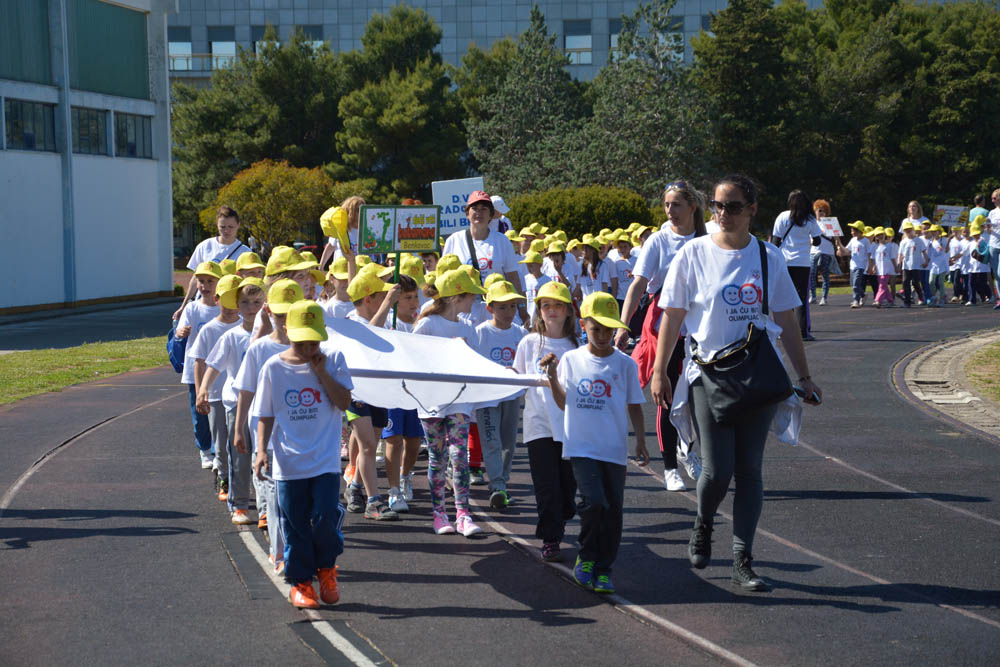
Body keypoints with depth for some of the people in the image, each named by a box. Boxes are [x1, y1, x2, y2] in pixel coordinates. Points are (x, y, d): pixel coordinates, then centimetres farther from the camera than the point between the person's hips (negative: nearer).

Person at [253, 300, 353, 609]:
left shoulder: (333, 359, 0)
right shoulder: (273, 367, -1)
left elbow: (344, 403, -8)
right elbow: (265, 415, 4)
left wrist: (321, 372, -13)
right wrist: (262, 450, -7)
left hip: (326, 460, 0)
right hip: (288, 463, 1)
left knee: (325, 517, -9)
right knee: (296, 525, 4)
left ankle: (326, 567, 18)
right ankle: (301, 582, 19)